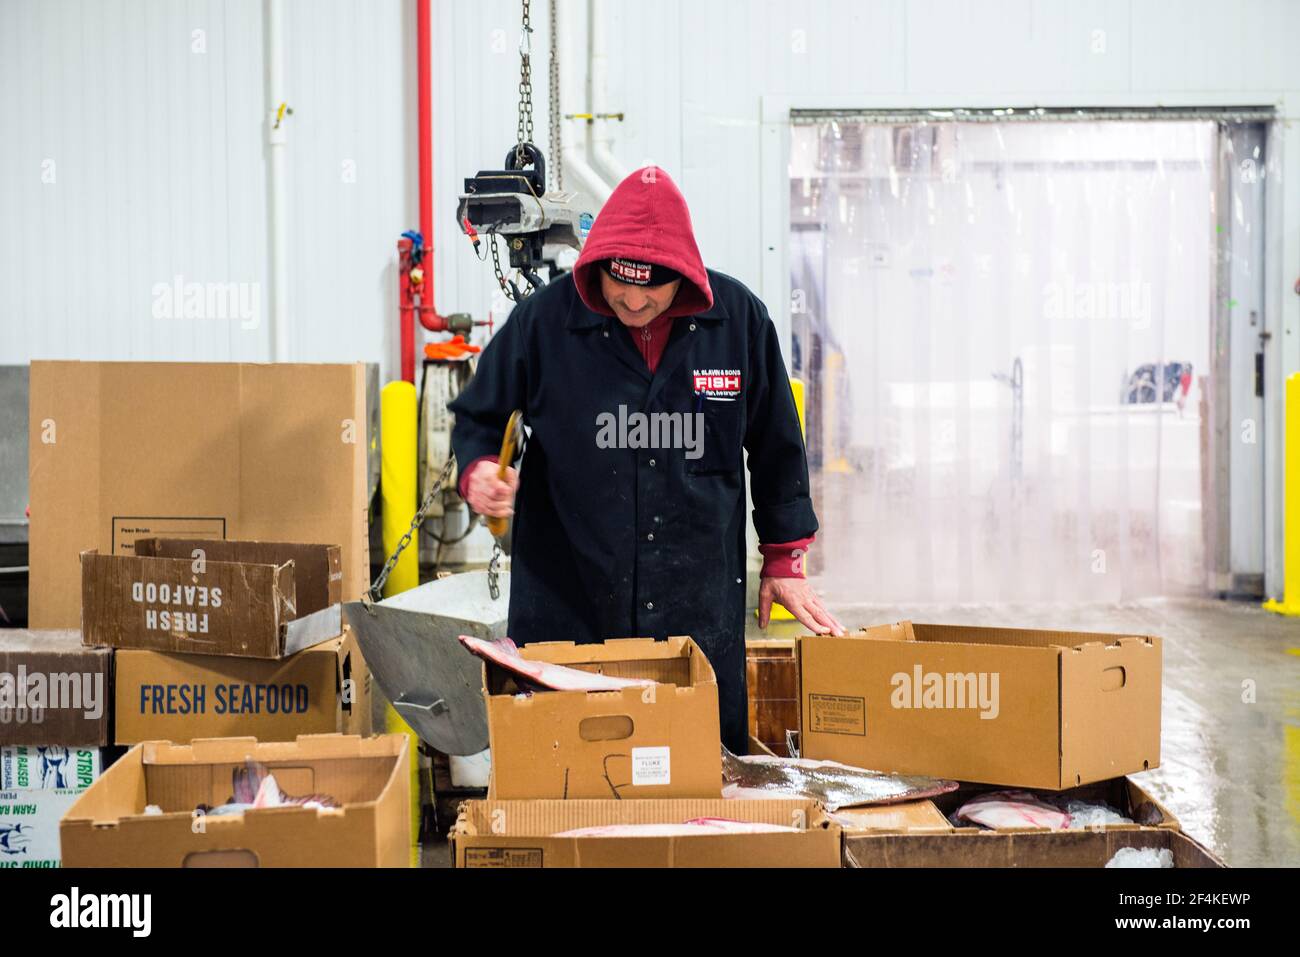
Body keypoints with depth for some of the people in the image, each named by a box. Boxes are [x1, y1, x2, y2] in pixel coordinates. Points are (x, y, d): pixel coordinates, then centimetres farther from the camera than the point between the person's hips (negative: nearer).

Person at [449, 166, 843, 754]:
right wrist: (478, 472, -11)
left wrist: (784, 559, 15)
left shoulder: (738, 318, 0)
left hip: (700, 605, 1)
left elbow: (776, 445, 13)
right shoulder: (543, 320, -4)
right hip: (566, 605, -1)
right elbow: (476, 417, 10)